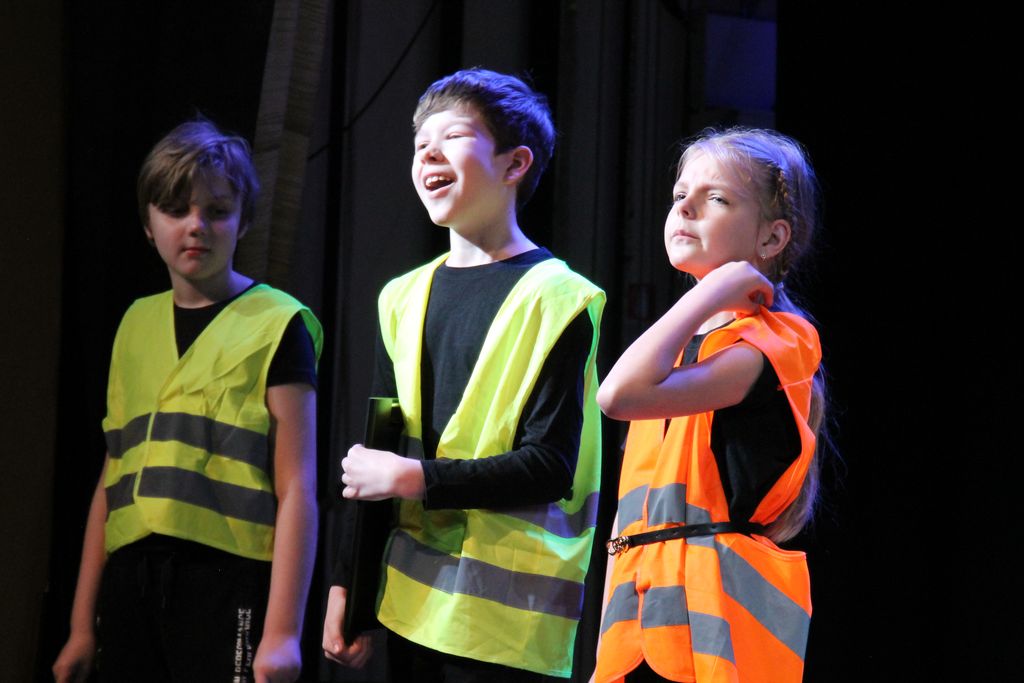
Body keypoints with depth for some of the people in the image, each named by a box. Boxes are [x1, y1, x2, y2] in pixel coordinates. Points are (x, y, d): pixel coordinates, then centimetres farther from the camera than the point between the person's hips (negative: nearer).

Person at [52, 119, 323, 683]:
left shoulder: (276, 326, -1)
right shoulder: (136, 324, 15)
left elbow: (296, 491, -7)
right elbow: (112, 482, 16)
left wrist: (283, 632, -14)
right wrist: (82, 625, 15)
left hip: (227, 578, -5)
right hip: (130, 581, 5)